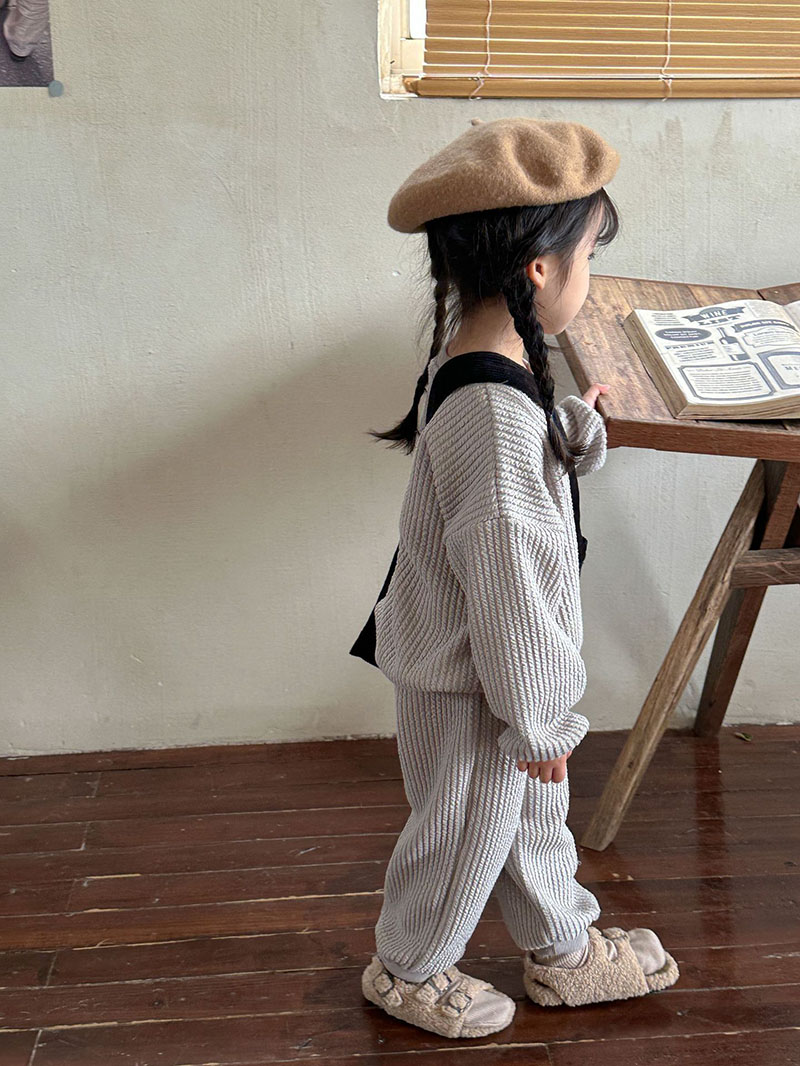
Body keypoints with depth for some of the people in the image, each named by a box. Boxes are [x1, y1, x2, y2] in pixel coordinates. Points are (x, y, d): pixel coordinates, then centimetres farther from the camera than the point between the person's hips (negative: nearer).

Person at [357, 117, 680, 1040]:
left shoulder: (482, 361, -3)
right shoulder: (495, 411, -34)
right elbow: (504, 584, -28)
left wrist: (574, 426, 8)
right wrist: (536, 718, -18)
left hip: (481, 656, 9)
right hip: (471, 684, -9)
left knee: (535, 809, 26)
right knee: (465, 831, 15)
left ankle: (564, 948, 50)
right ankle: (408, 970, 42)